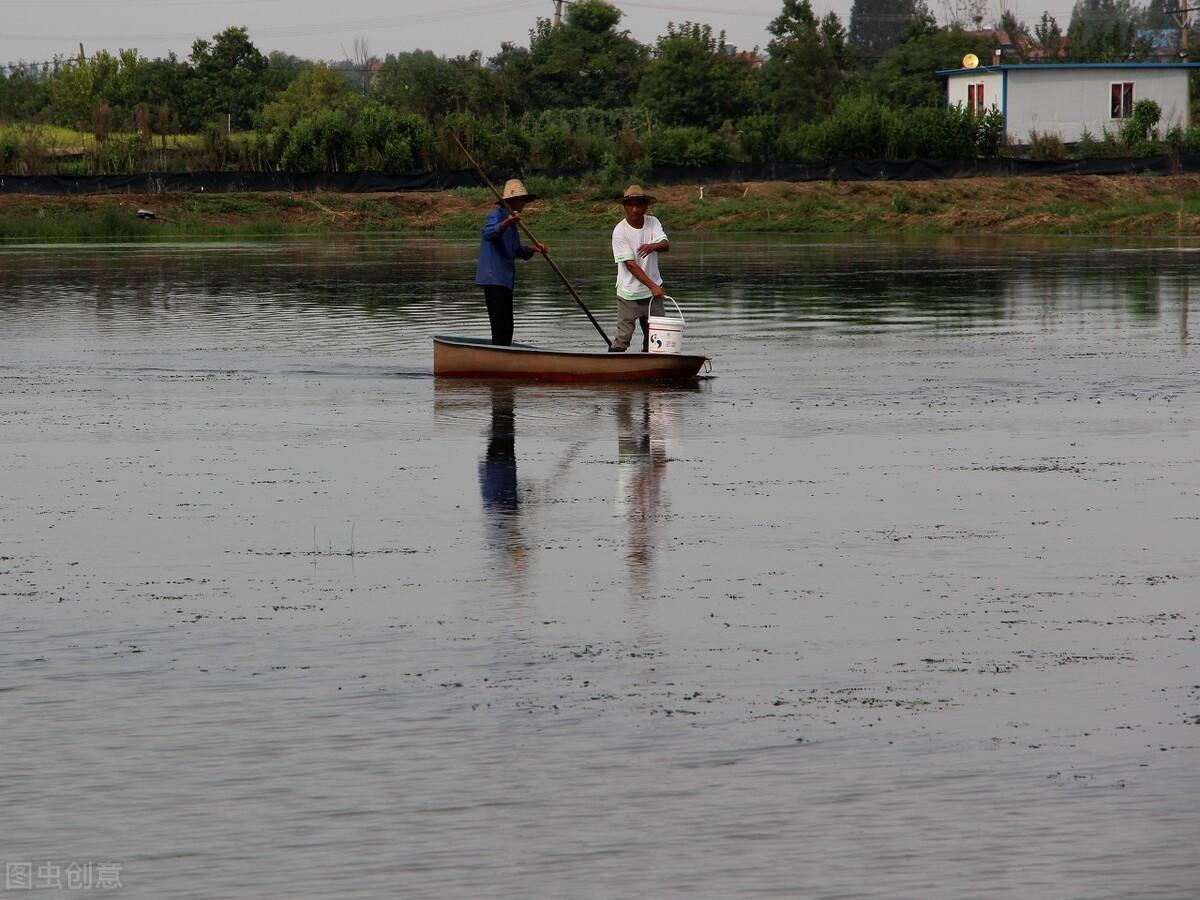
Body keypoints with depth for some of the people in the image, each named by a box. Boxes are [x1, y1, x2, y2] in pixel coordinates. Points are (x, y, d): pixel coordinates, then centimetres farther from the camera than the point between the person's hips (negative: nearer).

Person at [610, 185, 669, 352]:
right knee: (623, 339, -6)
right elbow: (630, 264, -17)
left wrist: (653, 246, -40)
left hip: (653, 293, 4)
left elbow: (666, 244, -15)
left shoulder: (652, 223, 1)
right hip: (629, 294, -4)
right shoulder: (620, 231, -12)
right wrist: (653, 286, -24)